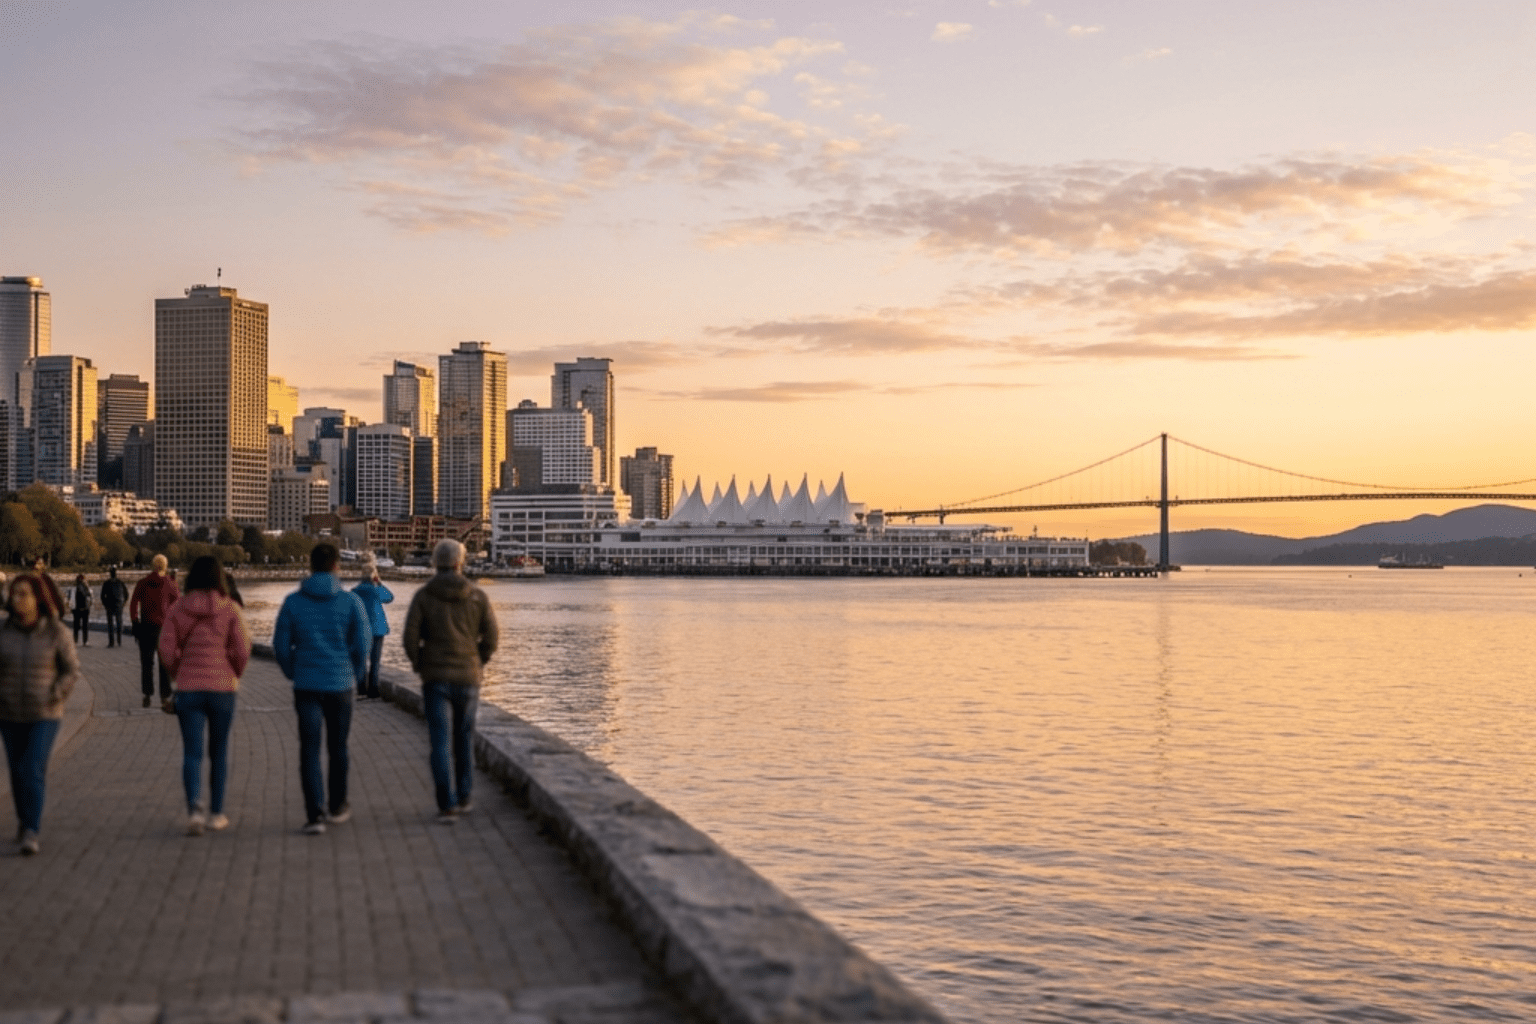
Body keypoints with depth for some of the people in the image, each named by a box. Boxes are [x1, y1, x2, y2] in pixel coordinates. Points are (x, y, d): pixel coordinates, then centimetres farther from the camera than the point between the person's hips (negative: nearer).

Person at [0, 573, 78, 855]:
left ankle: (31, 834, -10)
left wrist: (55, 697, -15)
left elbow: (72, 669, -3)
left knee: (33, 771, -14)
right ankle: (24, 818, 38)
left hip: (45, 715, -3)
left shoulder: (57, 632, -12)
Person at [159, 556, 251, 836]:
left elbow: (167, 648, -5)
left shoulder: (179, 608, -2)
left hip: (188, 688, 0)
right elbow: (243, 649, -9)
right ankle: (216, 813, 18)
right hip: (222, 687, 0)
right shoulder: (230, 609, -5)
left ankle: (193, 809, -18)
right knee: (219, 751, 13)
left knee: (191, 752, 2)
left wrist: (178, 674, 10)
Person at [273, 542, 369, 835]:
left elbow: (281, 646, 0)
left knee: (309, 750, 1)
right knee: (338, 747, 15)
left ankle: (315, 814, -7)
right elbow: (361, 645, -6)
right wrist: (357, 675, 11)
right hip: (341, 684, 0)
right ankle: (337, 806, 28)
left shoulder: (293, 602, -2)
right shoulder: (351, 602, -5)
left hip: (306, 686, 0)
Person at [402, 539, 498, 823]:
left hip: (435, 679, -1)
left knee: (439, 743, 1)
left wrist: (419, 666, 7)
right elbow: (490, 638, -2)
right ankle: (463, 798, 25)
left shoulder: (423, 596, -4)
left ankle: (447, 805, -7)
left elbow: (410, 637, -10)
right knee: (464, 738, 18)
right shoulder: (477, 596, -1)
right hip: (468, 679, 1)